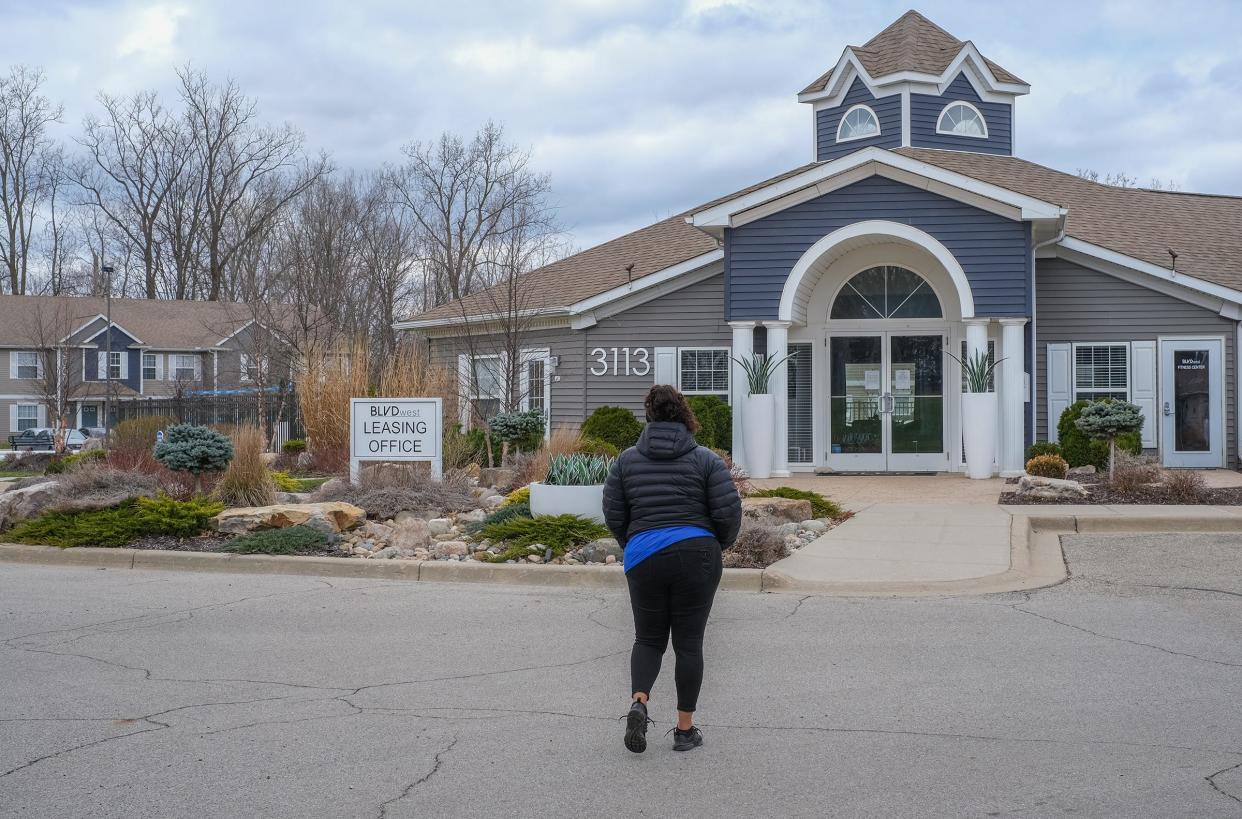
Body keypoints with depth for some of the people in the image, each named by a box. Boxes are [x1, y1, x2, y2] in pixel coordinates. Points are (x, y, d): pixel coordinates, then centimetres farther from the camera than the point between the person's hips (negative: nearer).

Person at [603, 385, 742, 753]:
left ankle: (638, 701, -9)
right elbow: (729, 512, -5)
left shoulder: (627, 460, 5)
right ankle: (685, 729, 12)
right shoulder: (706, 459, -1)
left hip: (644, 557, 2)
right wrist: (720, 544, 14)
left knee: (648, 639, 16)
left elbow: (613, 515, 5)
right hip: (696, 556, -1)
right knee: (688, 642, 8)